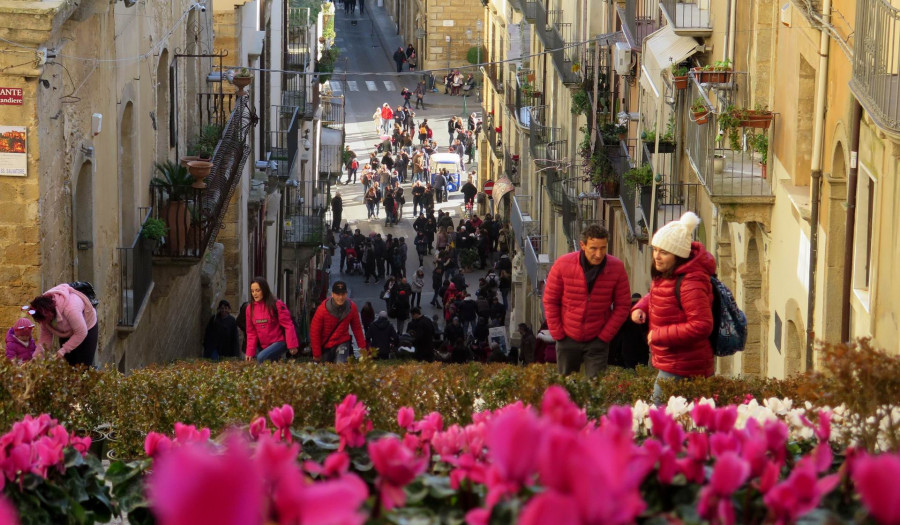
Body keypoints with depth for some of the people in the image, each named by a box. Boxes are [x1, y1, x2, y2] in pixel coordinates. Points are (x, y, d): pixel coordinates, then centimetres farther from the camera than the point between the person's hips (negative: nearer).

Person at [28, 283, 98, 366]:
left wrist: (64, 349, -33)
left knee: (83, 366, -10)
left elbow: (81, 333, -34)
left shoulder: (70, 309, -42)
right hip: (66, 333, 6)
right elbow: (45, 333, -11)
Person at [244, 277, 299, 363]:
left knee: (261, 357, -29)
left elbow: (288, 325, -12)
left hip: (280, 342, -6)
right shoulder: (250, 308, 6)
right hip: (265, 346, 6)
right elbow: (251, 333, 10)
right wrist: (250, 352, 2)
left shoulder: (277, 305, -10)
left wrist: (292, 345, -18)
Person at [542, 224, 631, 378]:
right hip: (568, 338, 1)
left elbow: (622, 305, -4)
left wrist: (605, 336, -6)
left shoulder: (617, 268, -13)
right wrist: (558, 334, -5)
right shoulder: (563, 265, -15)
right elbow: (550, 301, -5)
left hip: (598, 341, -1)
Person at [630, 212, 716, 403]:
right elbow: (656, 296, 29)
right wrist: (641, 307, 5)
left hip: (680, 369, -10)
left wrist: (659, 335, -22)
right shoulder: (664, 275, 8)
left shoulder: (691, 283, -24)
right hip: (668, 362, 10)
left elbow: (701, 326, -28)